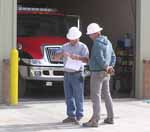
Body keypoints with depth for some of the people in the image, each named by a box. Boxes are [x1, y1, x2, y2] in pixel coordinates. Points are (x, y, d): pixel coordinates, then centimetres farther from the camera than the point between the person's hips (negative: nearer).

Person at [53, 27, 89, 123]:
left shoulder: (82, 47, -2)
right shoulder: (65, 46, 12)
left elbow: (87, 60, -15)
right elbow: (55, 58, 6)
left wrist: (78, 57, -32)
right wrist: (62, 54, -15)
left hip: (77, 74, -5)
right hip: (67, 74, 5)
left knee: (78, 96, -3)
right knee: (68, 96, 6)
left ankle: (79, 117, 3)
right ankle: (71, 116, 11)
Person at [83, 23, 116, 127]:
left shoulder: (97, 43, -19)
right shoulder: (107, 42, 12)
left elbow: (100, 59, -27)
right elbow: (113, 57, 13)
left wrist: (107, 68, -10)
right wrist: (110, 67, -2)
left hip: (97, 73, -9)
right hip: (105, 74, 9)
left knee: (95, 96, -7)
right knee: (106, 95, 16)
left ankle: (95, 121, -8)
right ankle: (110, 118, 21)